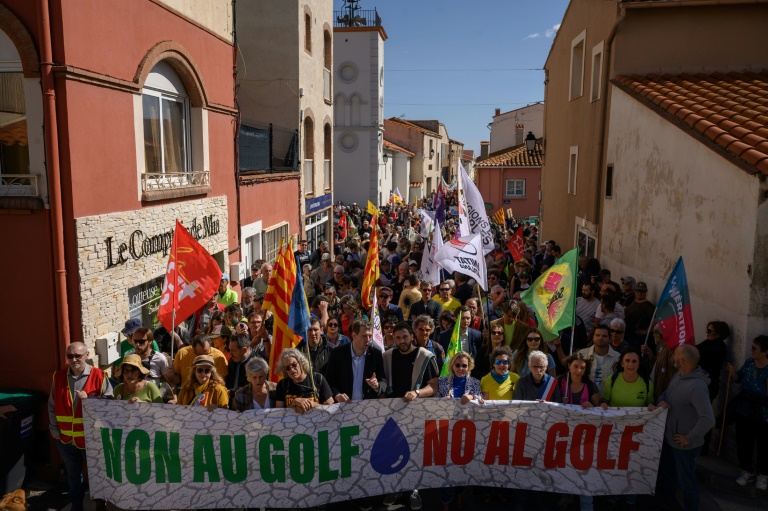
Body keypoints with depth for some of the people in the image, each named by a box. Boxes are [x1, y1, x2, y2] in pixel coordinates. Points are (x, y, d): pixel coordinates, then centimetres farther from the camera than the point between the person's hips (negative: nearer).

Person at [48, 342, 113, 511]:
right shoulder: (58, 376, -2)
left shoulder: (99, 376, -13)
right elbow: (52, 406, 4)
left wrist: (88, 399, -24)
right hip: (65, 438, 3)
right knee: (73, 474, 20)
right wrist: (54, 429, 2)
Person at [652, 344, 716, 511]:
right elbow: (666, 394, 13)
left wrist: (690, 438, -24)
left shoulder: (697, 386, -31)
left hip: (684, 445, -9)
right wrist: (662, 402, -10)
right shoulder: (678, 376, -1)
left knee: (686, 481, 14)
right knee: (666, 473, 28)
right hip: (669, 438, 9)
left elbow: (708, 419, -35)